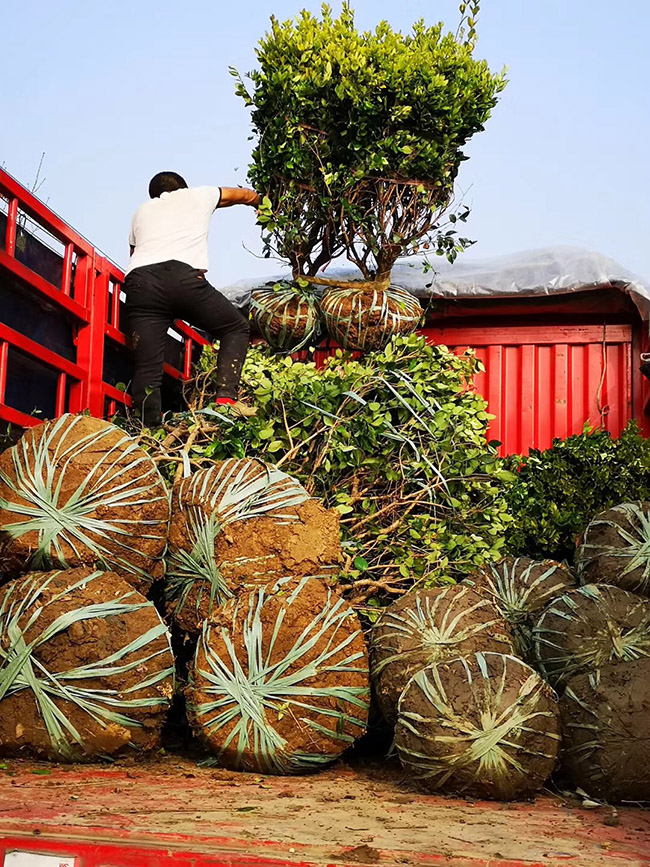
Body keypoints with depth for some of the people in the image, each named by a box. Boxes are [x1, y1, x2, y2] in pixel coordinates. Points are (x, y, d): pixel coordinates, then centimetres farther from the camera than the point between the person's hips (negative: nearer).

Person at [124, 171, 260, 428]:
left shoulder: (141, 211, 33)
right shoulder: (196, 196, 28)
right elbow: (245, 195, 43)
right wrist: (260, 204, 64)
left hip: (138, 281, 3)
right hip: (183, 276, -3)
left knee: (147, 368, 1)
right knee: (236, 329, 15)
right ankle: (226, 398, -1)